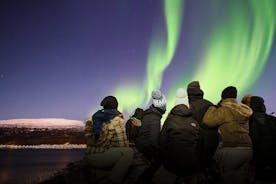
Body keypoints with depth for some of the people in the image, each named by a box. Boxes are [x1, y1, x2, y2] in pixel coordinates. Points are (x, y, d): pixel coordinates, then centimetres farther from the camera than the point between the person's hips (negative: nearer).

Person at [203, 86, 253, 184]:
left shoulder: (224, 110, -7)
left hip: (230, 149, -7)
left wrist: (214, 107, 4)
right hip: (247, 149, 7)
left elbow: (207, 120, -9)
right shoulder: (244, 111, 13)